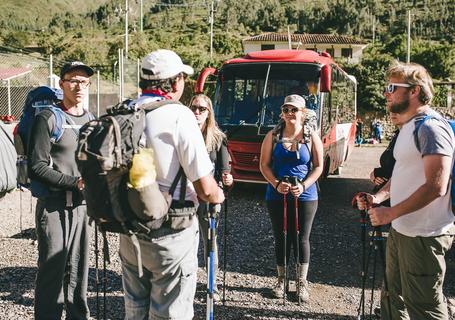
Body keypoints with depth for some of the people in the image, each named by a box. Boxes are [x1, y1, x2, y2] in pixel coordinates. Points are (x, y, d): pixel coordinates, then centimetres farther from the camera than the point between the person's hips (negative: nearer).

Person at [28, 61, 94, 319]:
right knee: (52, 270, -1)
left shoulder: (92, 120, 14)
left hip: (84, 205, 5)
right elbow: (37, 167, -10)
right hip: (54, 206, -5)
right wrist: (75, 182, -16)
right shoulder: (48, 118, -4)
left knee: (79, 269, 13)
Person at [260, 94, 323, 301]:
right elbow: (264, 165, 0)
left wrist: (303, 186, -15)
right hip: (277, 196, 1)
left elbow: (318, 167, -1)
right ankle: (281, 279, 27)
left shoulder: (312, 136, -2)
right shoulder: (273, 136, -1)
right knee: (281, 238, 10)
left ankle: (302, 283, 22)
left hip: (305, 196, -1)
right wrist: (277, 184, -15)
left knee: (302, 239, 7)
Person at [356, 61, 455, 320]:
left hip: (423, 236, -10)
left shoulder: (431, 127, -19)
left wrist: (390, 213, -20)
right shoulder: (409, 126, 13)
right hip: (401, 230, 10)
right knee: (394, 298, 22)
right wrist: (379, 196, 5)